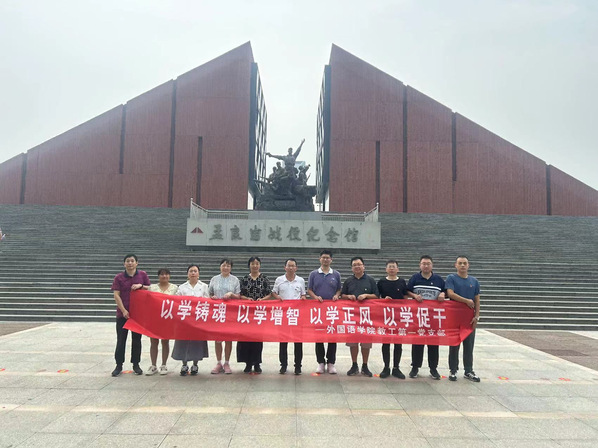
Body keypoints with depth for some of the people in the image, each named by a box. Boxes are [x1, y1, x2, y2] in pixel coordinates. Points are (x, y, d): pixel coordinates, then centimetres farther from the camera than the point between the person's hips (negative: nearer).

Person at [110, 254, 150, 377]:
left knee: (136, 340, 9)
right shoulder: (119, 277, -1)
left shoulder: (142, 275, 3)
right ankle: (119, 365, 15)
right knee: (121, 340, 3)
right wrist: (124, 310, -12)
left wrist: (140, 286, -14)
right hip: (123, 313, -1)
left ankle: (136, 365, 20)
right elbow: (116, 295, -5)